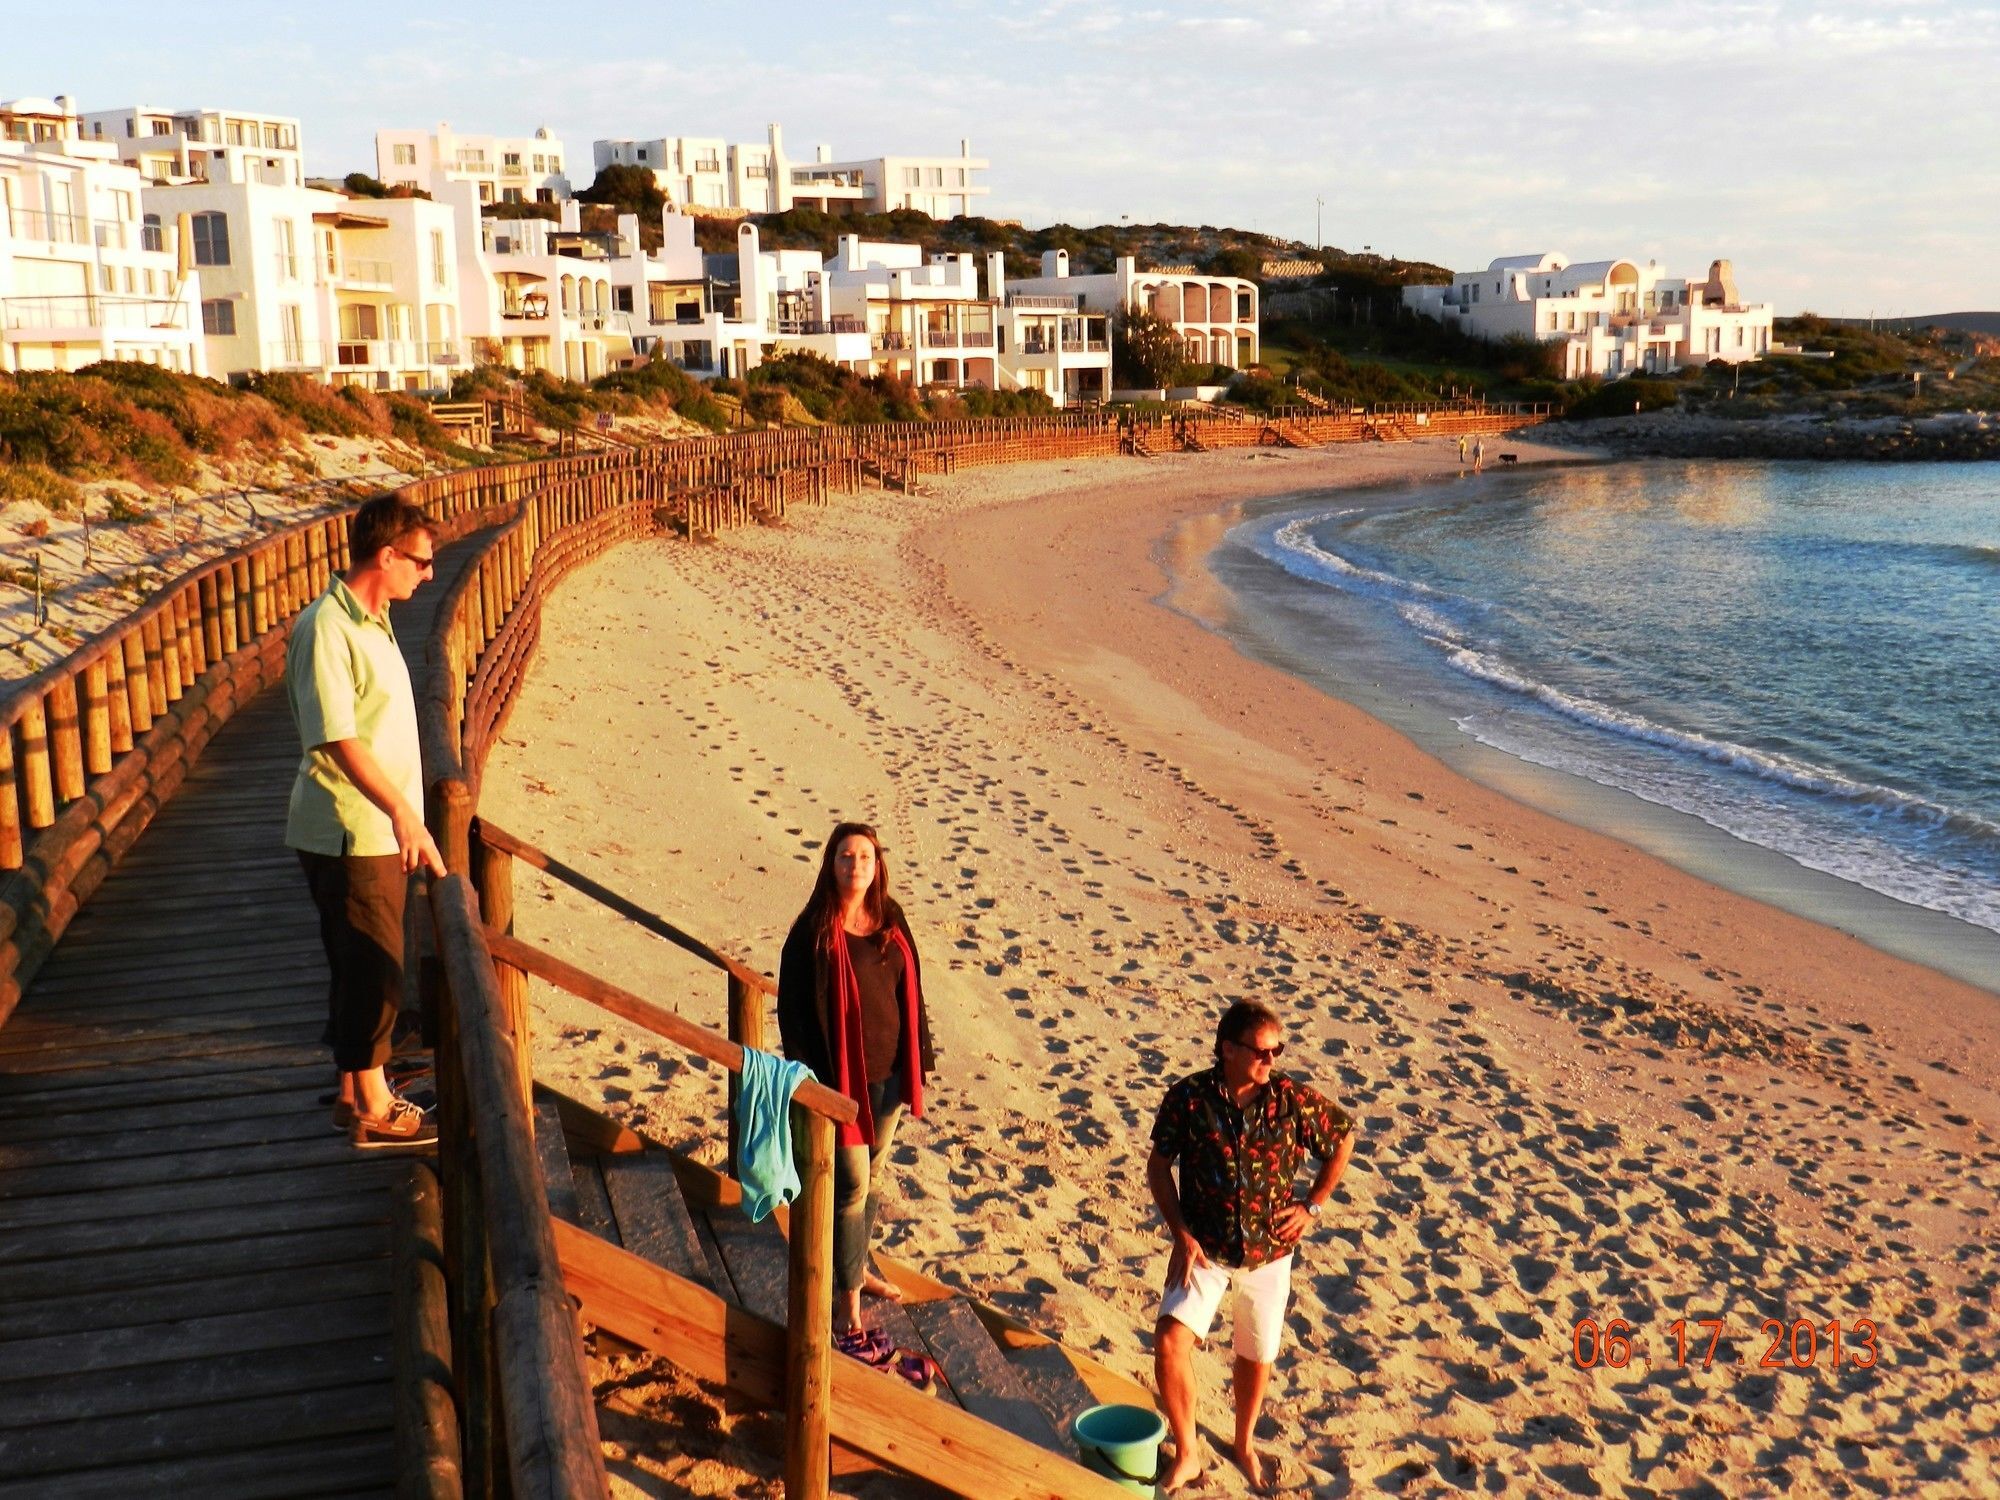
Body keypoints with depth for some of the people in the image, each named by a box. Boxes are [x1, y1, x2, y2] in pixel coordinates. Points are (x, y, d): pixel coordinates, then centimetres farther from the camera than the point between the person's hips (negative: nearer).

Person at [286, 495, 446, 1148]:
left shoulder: (371, 620, 11)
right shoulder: (326, 629, -19)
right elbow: (338, 739, -26)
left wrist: (405, 813, 22)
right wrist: (402, 812, -33)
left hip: (379, 832, 10)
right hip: (349, 835, -10)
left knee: (365, 969, 17)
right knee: (372, 971, 0)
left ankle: (355, 1092, 30)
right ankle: (373, 1110, 12)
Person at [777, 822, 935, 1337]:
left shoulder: (891, 922, 1)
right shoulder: (813, 932, -15)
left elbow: (910, 995, 9)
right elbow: (793, 1009, -13)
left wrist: (917, 1063, 8)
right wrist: (810, 1081, -14)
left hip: (888, 1073, 6)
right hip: (843, 1078, -6)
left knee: (873, 1177, 20)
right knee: (851, 1185, 0)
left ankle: (859, 1266, 39)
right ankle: (848, 1296, 15)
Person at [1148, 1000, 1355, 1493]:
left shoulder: (1291, 1099, -12)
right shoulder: (1188, 1097, -14)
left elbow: (1344, 1137, 5)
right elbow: (1158, 1165, -2)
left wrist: (1312, 1204, 0)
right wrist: (1181, 1233, -11)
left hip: (1268, 1250, 1)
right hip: (1204, 1248, -1)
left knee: (1256, 1356, 16)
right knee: (1170, 1340, -19)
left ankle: (1244, 1444, 44)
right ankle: (1186, 1454, 1)